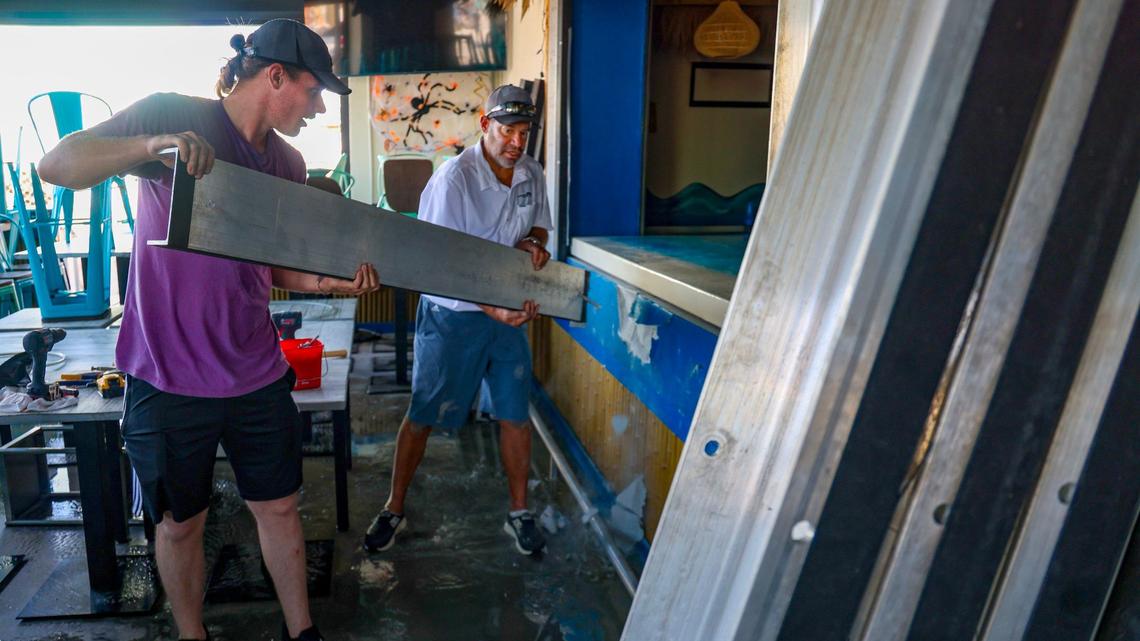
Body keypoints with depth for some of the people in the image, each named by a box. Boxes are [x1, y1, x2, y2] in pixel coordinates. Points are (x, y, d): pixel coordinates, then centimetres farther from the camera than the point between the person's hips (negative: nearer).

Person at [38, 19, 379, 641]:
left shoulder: (287, 164, 6)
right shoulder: (173, 115, -9)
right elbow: (56, 165, -15)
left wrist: (330, 281, -11)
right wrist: (153, 144, -31)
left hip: (258, 373, 5)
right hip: (169, 376, -4)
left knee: (279, 507, 14)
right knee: (180, 521, 13)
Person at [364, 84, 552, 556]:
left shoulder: (532, 173, 0)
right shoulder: (454, 178, -19)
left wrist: (534, 242, -9)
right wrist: (492, 307, -32)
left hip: (509, 311, 5)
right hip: (452, 315, -4)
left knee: (515, 415, 9)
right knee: (422, 416, 7)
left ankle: (519, 513, 26)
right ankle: (394, 510, 26)